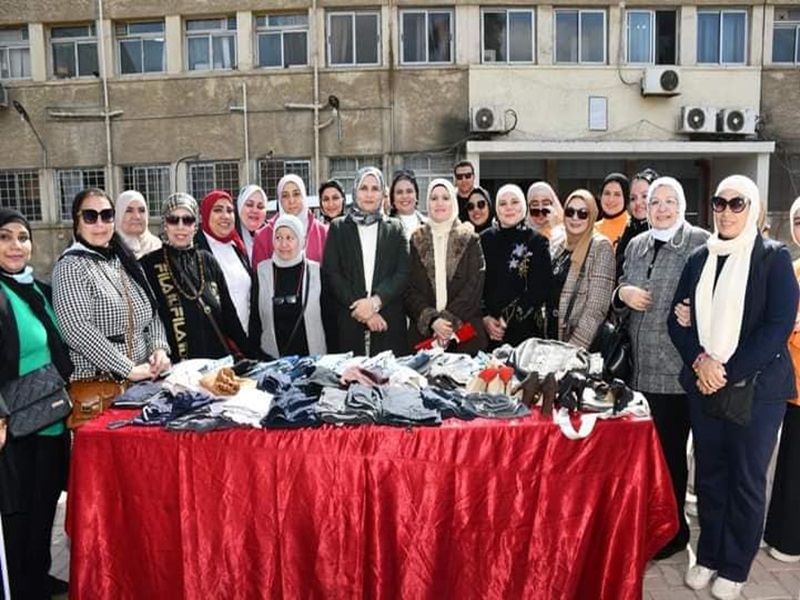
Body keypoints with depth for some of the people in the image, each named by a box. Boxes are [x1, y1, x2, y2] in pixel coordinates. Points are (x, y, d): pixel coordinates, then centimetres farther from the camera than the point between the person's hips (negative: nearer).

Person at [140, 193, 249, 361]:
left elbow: (228, 312, 10)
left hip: (218, 360, 3)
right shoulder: (148, 265, -3)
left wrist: (248, 352, 7)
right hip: (175, 367, -3)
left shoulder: (208, 261, 8)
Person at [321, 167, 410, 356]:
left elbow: (403, 273, 2)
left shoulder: (395, 228, 12)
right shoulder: (338, 228, 10)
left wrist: (375, 301, -13)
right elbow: (331, 274, 1)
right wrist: (361, 307, -10)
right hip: (349, 323, 0)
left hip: (389, 322, 1)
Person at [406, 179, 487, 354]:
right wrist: (432, 319, -13)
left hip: (465, 331, 0)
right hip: (423, 331, 1)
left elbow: (474, 287, -2)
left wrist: (450, 320, -13)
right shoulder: (416, 240, 8)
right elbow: (409, 290, 2)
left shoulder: (469, 240, 7)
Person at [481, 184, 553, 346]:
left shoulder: (537, 242, 1)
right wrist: (485, 317, -9)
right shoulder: (485, 239, 7)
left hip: (525, 329, -1)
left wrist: (508, 318, -11)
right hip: (488, 329, 2)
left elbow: (541, 289, -5)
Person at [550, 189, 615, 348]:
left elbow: (596, 307, -15)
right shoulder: (558, 248, 10)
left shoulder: (601, 247, -9)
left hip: (585, 347, -5)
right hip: (553, 338, 6)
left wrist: (575, 347, -19)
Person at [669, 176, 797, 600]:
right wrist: (699, 360, -12)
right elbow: (678, 318, 6)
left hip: (756, 386, -3)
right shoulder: (699, 259, 8)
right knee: (709, 474, 12)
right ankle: (709, 556, 28)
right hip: (703, 384, 4)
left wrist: (729, 371, -16)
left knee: (746, 481, 7)